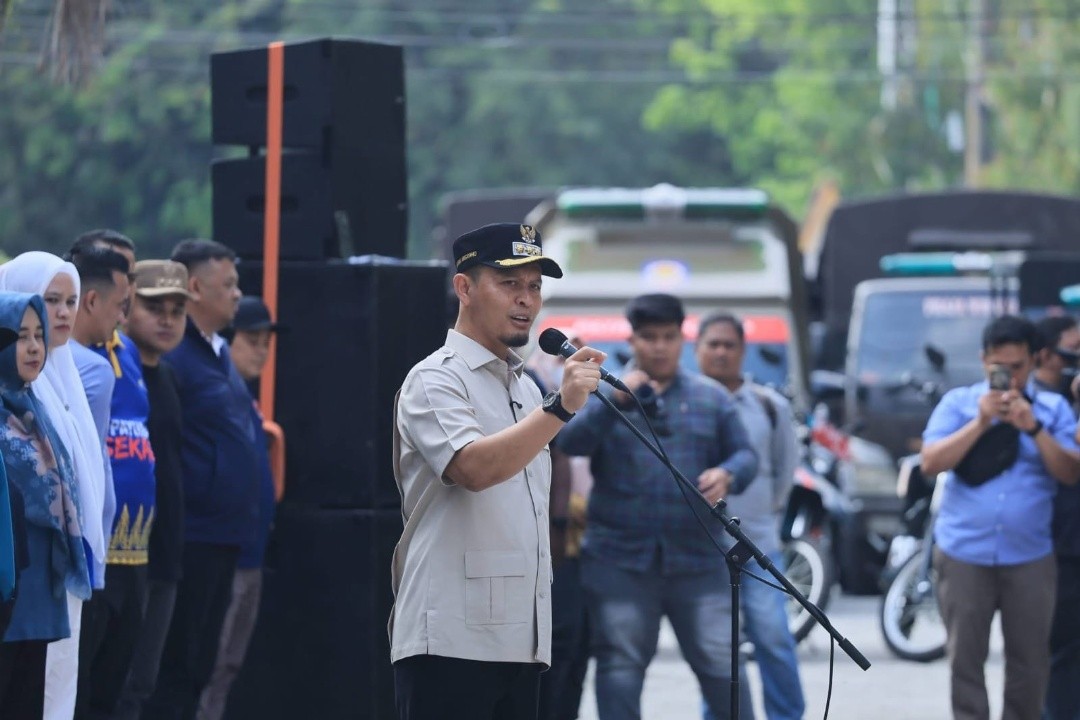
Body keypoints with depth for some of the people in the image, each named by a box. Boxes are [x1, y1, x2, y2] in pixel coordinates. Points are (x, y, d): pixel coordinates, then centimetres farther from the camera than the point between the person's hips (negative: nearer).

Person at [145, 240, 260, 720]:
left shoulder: (218, 352, 16)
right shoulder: (173, 355, -15)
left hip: (223, 534, 10)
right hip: (192, 534, -10)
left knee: (199, 664, 13)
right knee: (174, 666, -6)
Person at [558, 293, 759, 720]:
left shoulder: (711, 397, 12)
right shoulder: (604, 393, 7)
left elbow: (745, 455, 11)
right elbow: (568, 442, -9)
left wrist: (728, 475, -13)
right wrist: (614, 400, -23)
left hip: (697, 559, 1)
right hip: (620, 559, -1)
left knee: (721, 663, -2)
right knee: (620, 666, 3)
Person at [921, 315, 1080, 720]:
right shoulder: (958, 403, 6)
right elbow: (931, 463, -5)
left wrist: (1033, 428, -16)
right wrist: (980, 422, -13)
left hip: (1030, 557, 0)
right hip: (964, 553, 0)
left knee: (1030, 662, 5)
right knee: (965, 659, 0)